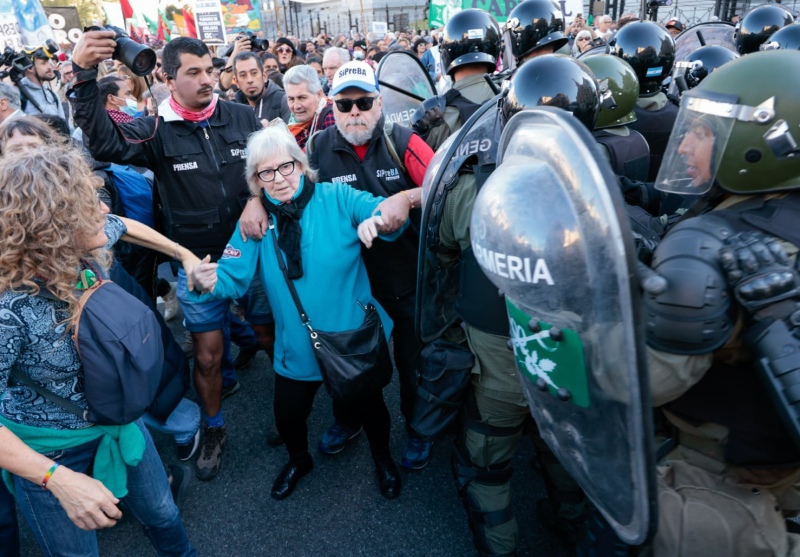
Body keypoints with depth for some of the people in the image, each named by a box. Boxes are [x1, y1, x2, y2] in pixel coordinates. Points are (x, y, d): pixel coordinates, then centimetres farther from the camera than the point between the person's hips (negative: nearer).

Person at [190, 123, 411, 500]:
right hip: (297, 347, 2)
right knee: (287, 417, 19)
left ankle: (382, 457, 54)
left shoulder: (337, 198, -14)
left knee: (368, 408, 19)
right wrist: (210, 283, -33)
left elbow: (397, 207, -23)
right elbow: (233, 277, -10)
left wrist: (380, 218, -46)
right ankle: (299, 460, 56)